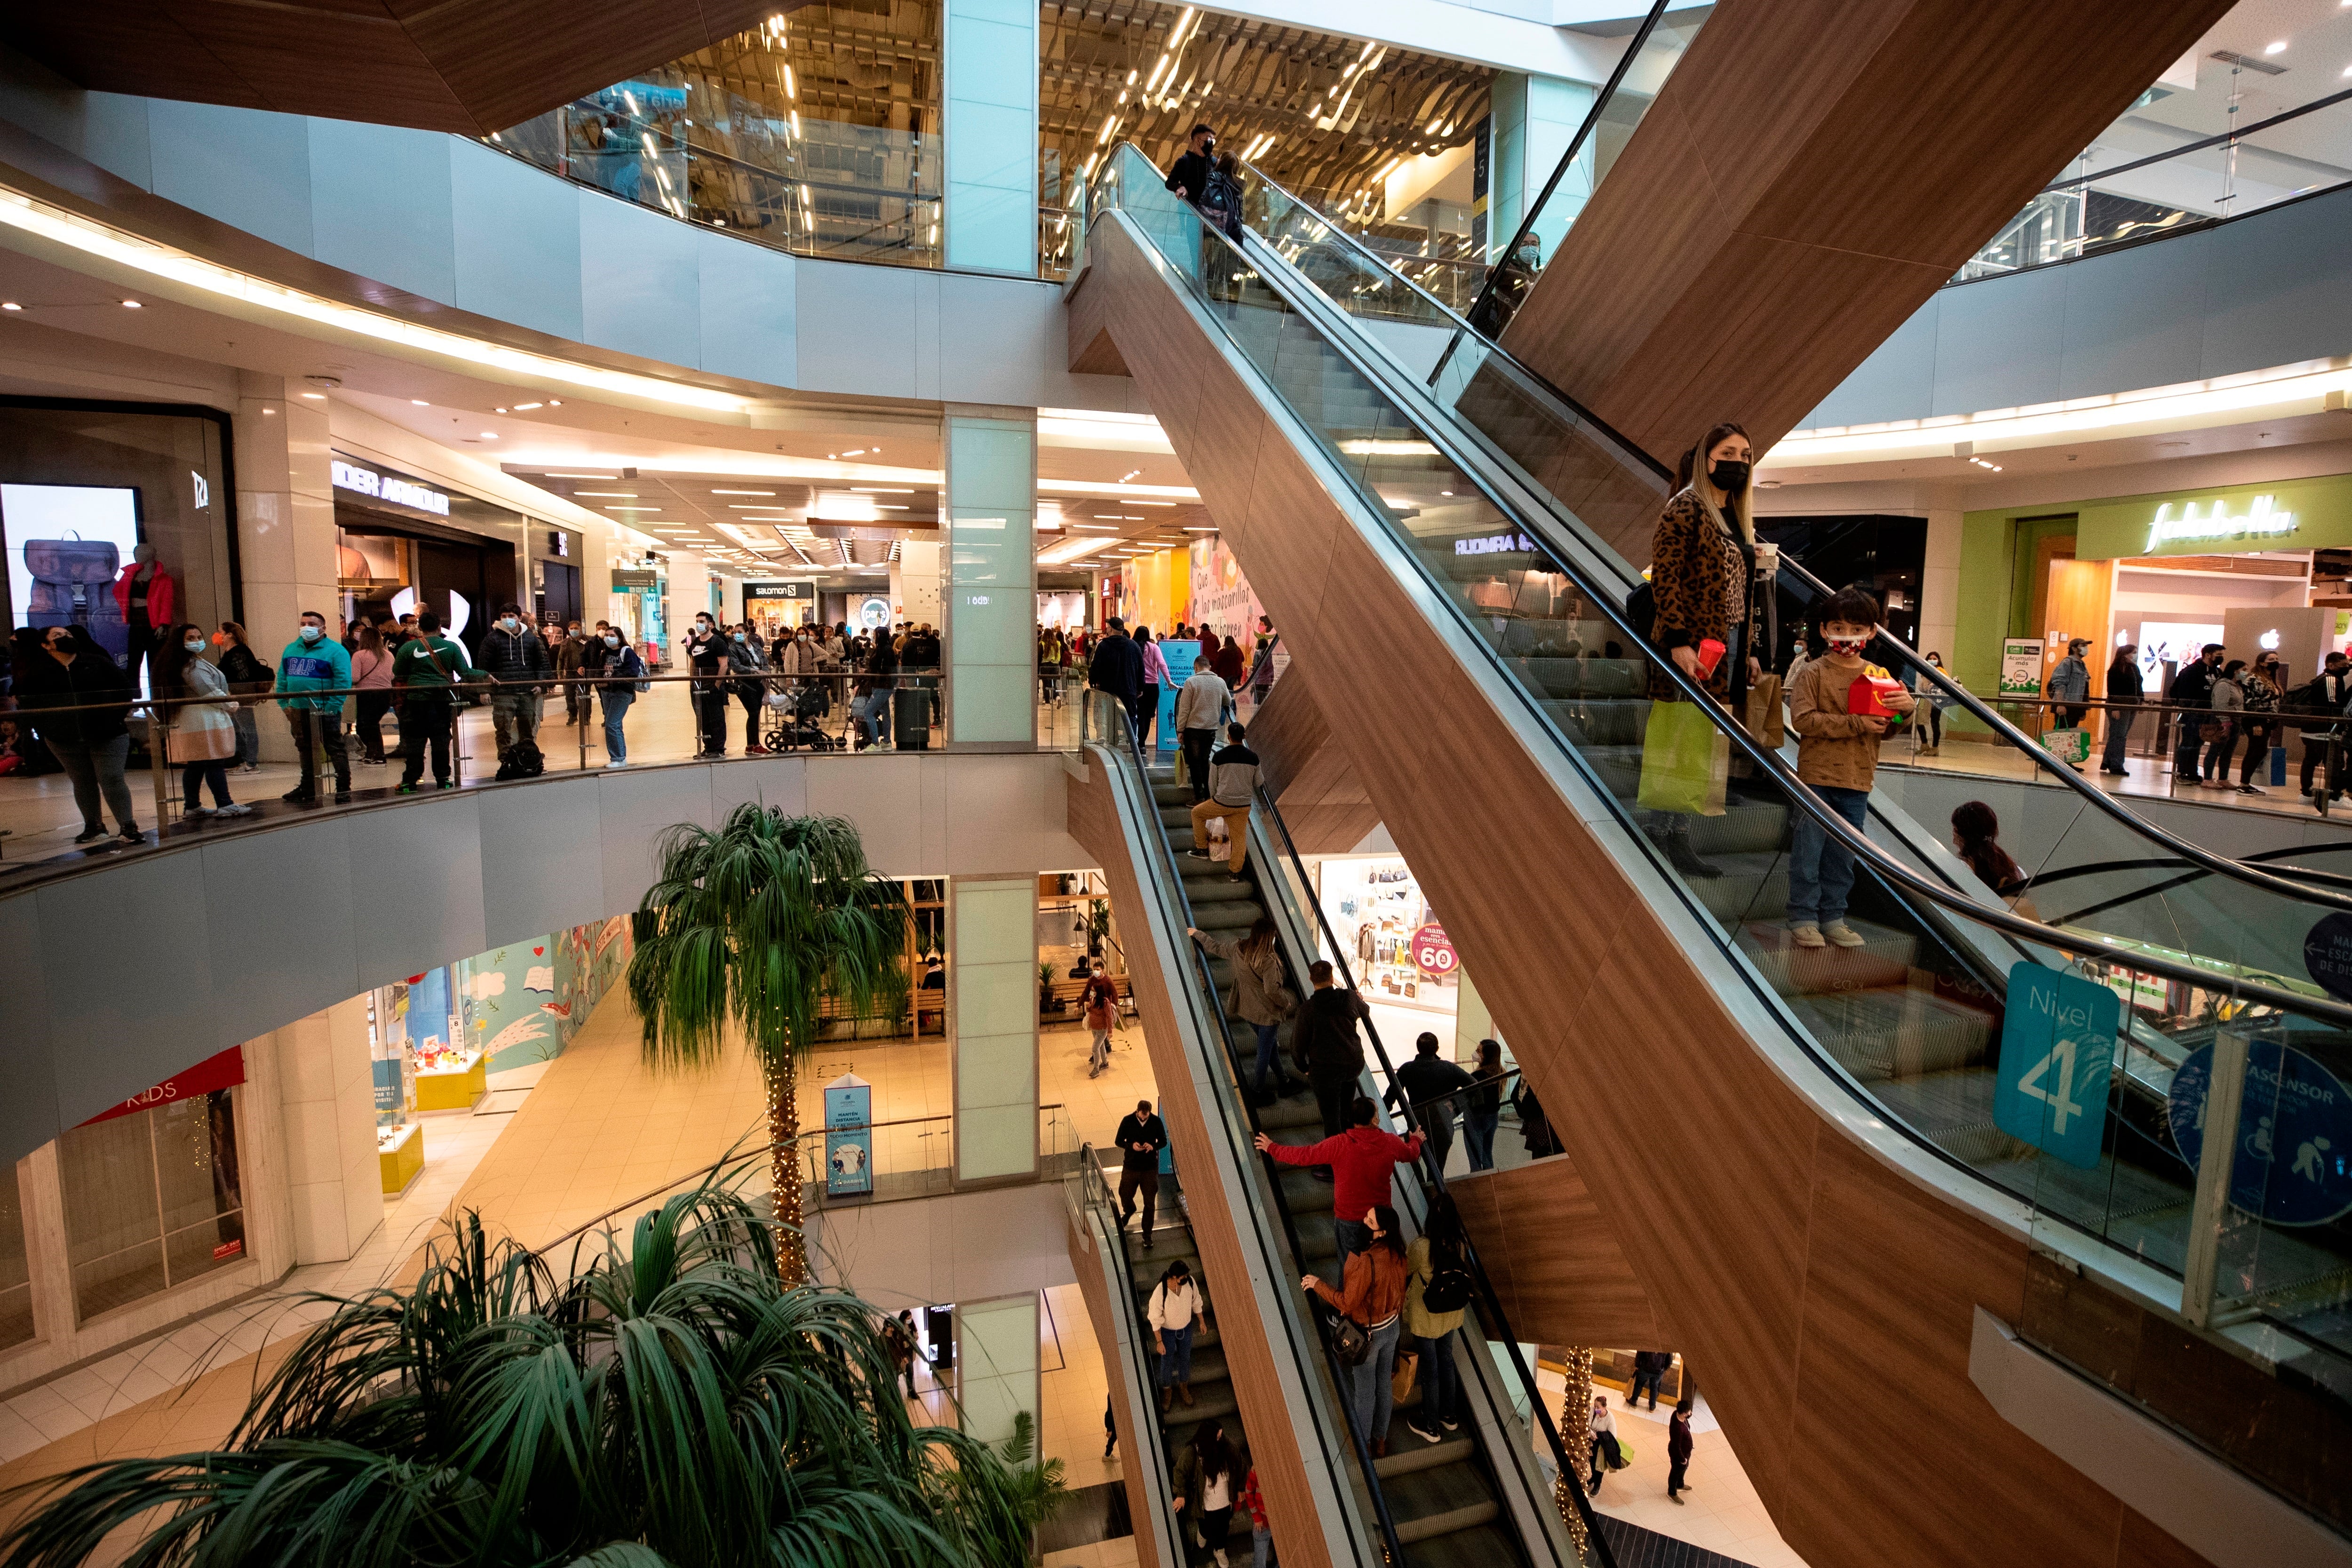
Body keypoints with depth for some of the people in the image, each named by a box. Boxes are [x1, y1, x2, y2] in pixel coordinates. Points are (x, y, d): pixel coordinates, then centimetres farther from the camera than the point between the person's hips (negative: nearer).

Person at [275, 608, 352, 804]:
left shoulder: (335, 651, -8)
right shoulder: (291, 649, 14)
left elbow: (343, 682, -15)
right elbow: (283, 677, 16)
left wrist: (332, 707, -19)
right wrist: (284, 703, 7)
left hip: (324, 710, -7)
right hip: (298, 711, 7)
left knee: (335, 749, -3)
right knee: (305, 750, 16)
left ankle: (344, 788, 1)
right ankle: (308, 789, 25)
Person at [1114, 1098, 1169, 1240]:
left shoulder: (1156, 1122, -10)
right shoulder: (1127, 1121, -12)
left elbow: (1164, 1141, 0)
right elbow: (1118, 1141, -3)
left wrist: (1153, 1146, -21)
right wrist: (1131, 1145, -23)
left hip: (1150, 1169, -1)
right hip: (1130, 1167, 1)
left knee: (1150, 1203, 3)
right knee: (1125, 1195, 16)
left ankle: (1147, 1236, 18)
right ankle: (1129, 1211, 53)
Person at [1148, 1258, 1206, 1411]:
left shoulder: (1190, 1282, -28)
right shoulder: (1160, 1292, -40)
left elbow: (1196, 1301, -6)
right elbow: (1155, 1319, -23)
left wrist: (1201, 1321, 5)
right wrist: (1159, 1342, -15)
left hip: (1186, 1327, 3)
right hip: (1167, 1330, -3)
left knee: (1185, 1358, 24)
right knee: (1167, 1361, 19)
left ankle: (1183, 1387, 51)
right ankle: (1167, 1391, 47)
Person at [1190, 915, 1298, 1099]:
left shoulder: (1237, 949, -6)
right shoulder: (1268, 961, -27)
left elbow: (1214, 946, 10)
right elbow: (1272, 990, -28)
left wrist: (1198, 934, 28)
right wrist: (1286, 1003, -9)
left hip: (1247, 1009, 7)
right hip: (1268, 1012, -7)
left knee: (1270, 1045, 23)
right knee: (1265, 1050, 9)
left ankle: (1283, 1080, 36)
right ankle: (1259, 1089, 22)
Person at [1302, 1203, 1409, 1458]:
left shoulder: (1366, 1262, -38)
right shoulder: (1397, 1252, -15)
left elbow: (1347, 1303, -28)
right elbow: (1399, 1290, 1)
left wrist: (1317, 1284, -16)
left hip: (1368, 1334, -6)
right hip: (1392, 1326, 6)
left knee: (1364, 1391, 17)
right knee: (1385, 1383, 25)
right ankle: (1381, 1439, 45)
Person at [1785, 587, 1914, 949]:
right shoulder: (1815, 673, -6)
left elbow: (1890, 728, 11)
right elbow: (1801, 719, -17)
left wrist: (1906, 708, -11)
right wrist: (1855, 724, -20)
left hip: (1857, 782, 5)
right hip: (1816, 777, -5)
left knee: (1843, 856, 12)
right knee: (1808, 851, 0)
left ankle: (1833, 918, 23)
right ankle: (1803, 920, 9)